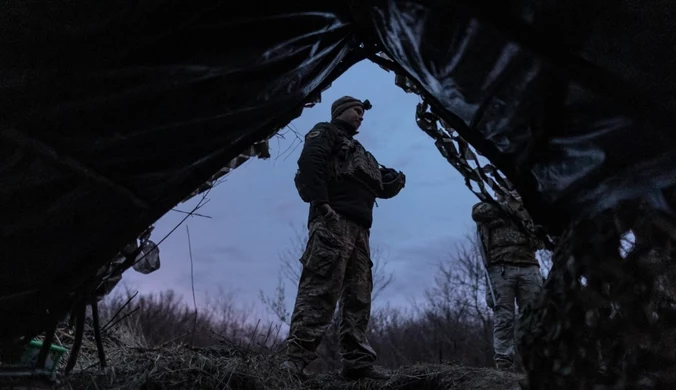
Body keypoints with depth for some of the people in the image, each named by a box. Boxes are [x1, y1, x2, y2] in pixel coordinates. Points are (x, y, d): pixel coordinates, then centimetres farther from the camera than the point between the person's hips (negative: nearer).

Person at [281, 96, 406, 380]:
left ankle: (357, 362, 2)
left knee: (358, 296, 2)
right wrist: (321, 201, -22)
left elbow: (382, 188, 33)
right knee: (320, 288, -20)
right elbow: (310, 162, -9)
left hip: (358, 228, 9)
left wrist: (396, 181, 10)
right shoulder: (325, 133, 12)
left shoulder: (359, 152, 35)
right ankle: (296, 358, -24)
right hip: (333, 220, -9)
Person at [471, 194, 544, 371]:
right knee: (503, 318, -7)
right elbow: (477, 212, -9)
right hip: (501, 269, -3)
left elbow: (540, 242, 15)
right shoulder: (489, 207, 15)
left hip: (528, 268, 3)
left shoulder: (527, 210, 21)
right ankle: (503, 363, -7)